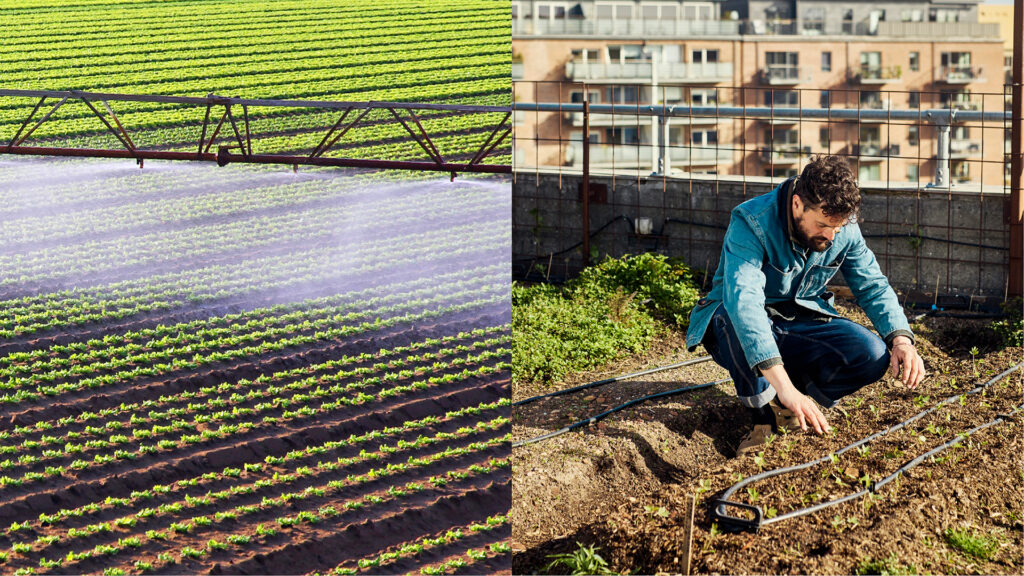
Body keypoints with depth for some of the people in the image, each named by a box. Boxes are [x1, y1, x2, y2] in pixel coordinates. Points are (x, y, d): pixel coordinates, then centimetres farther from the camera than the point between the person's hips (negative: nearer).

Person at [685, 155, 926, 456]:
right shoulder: (752, 223, -29)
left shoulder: (845, 229, -11)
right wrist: (783, 384, -52)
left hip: (802, 323, 4)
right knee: (735, 316, -40)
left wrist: (901, 340, -22)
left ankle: (781, 401, -1)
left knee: (872, 355, -21)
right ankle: (763, 415, -19)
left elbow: (873, 286, 0)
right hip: (735, 332, -4)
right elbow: (742, 299, -42)